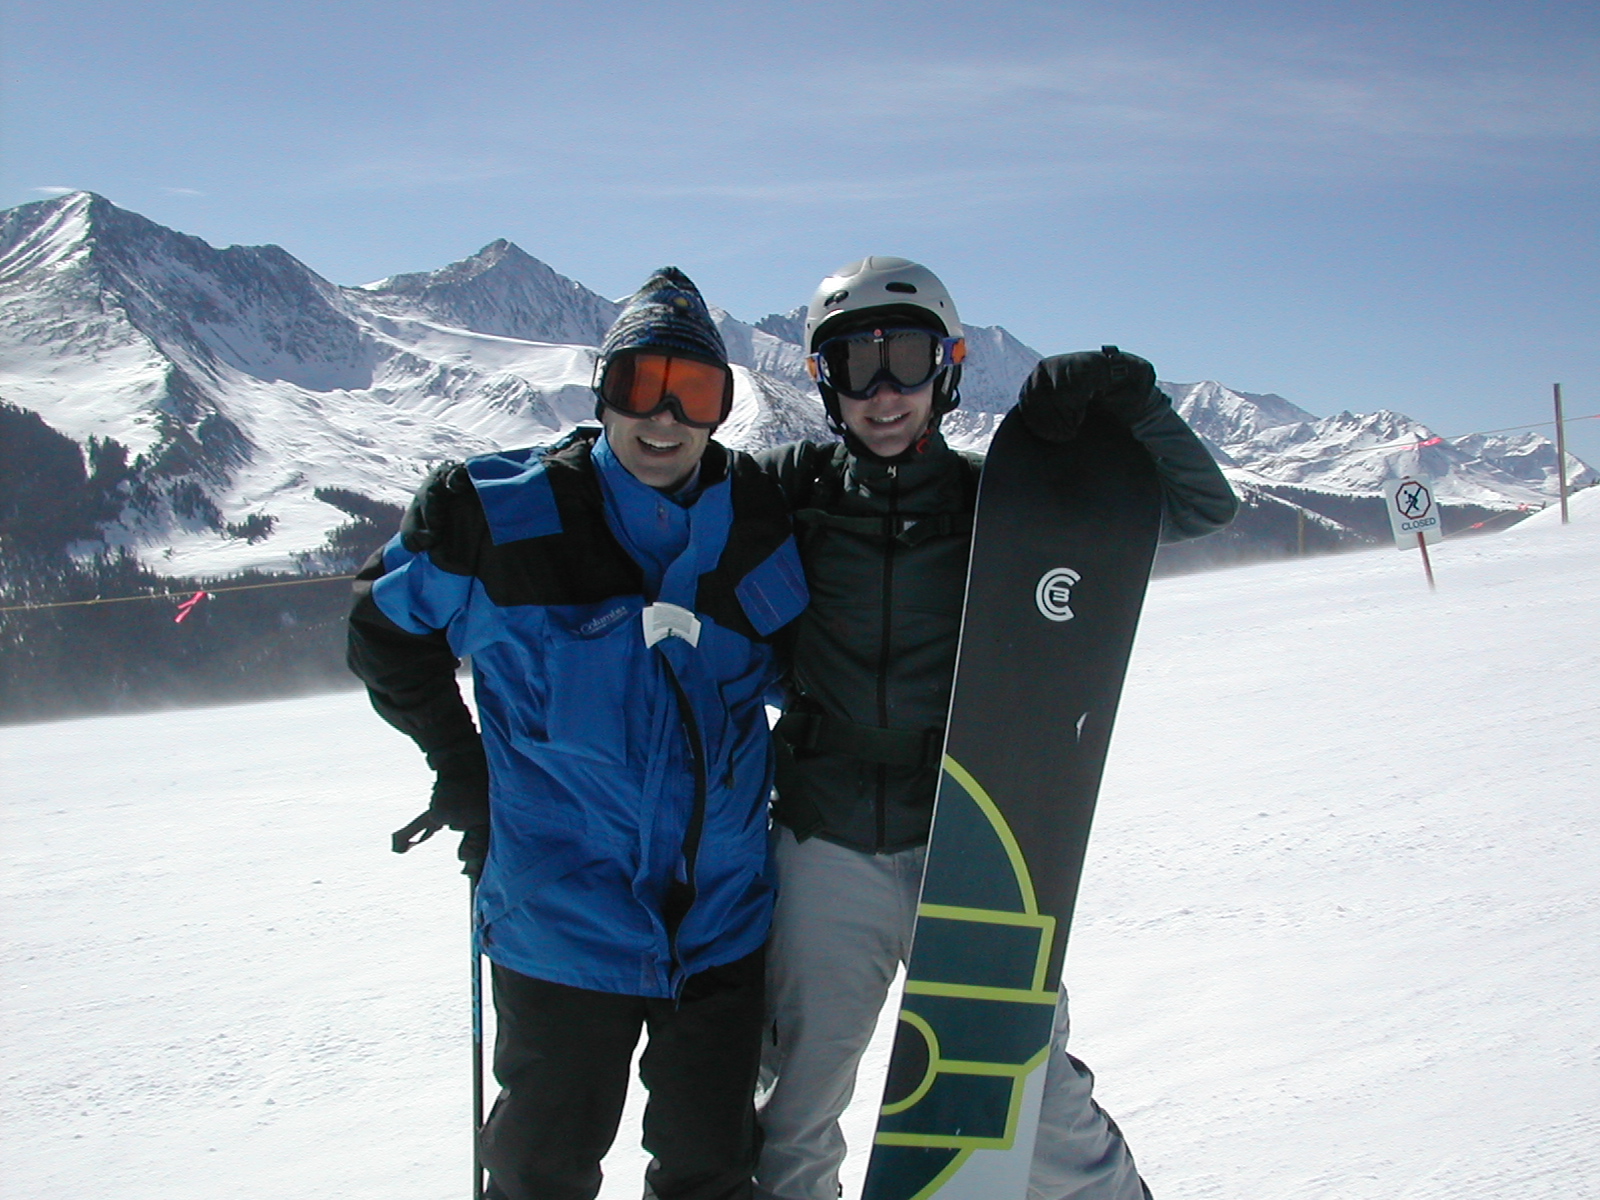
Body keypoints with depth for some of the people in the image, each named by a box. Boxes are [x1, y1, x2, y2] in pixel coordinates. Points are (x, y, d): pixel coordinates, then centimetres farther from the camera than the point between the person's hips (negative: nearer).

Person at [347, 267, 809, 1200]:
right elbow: (387, 631, 6)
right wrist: (462, 766, 6)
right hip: (562, 918, -2)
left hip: (724, 914, 3)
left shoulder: (756, 518, -1)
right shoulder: (503, 513, -10)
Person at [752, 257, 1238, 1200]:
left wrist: (1125, 396, -11)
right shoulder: (793, 496, 3)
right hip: (826, 849, 1)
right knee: (798, 1101, 14)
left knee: (1038, 1103, 3)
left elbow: (1205, 506, 2)